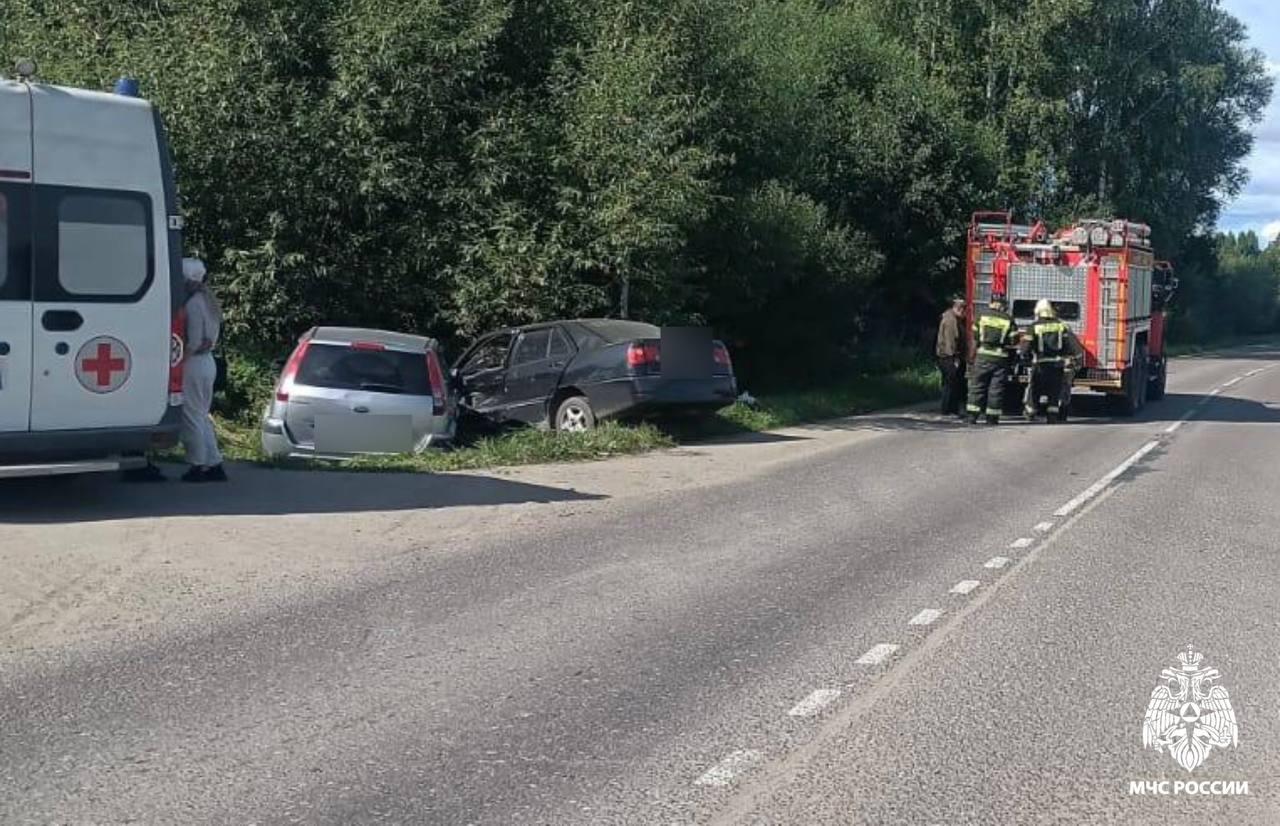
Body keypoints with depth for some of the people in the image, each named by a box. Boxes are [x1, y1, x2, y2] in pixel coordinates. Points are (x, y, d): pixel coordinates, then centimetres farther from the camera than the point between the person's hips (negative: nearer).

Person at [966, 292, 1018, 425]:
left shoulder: (982, 315, 2)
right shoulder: (1008, 320, 1)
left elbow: (974, 339, 4)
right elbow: (1014, 341, 1)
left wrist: (972, 355, 15)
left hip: (983, 356, 0)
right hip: (1001, 358, 0)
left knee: (977, 385, 6)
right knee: (996, 388, 4)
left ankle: (972, 415, 1)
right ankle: (992, 417, 4)